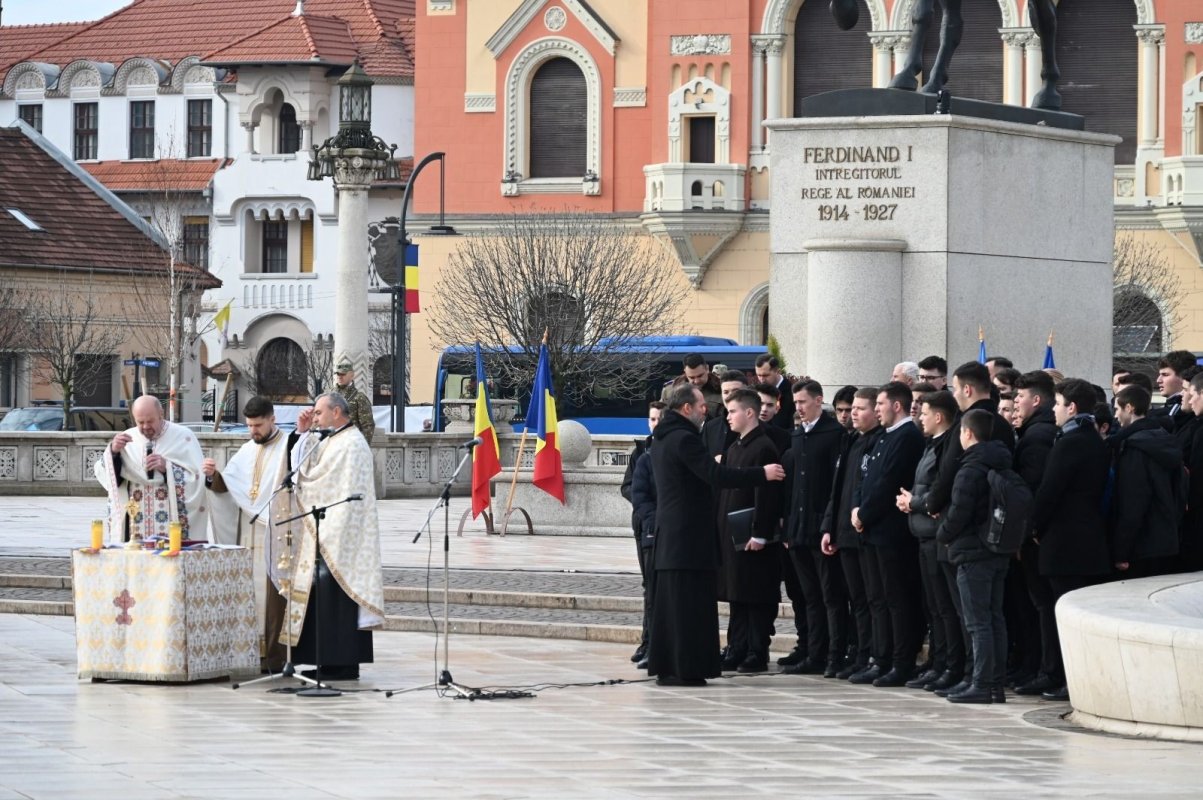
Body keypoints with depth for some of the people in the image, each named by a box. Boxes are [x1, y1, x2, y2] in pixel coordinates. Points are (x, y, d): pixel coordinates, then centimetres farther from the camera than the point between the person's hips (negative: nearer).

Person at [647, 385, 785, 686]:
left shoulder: (662, 438, 15)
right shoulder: (683, 438, -16)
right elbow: (716, 476, -22)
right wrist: (762, 474, -18)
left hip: (669, 532, 10)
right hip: (689, 534, -10)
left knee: (669, 601, 12)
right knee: (689, 602, -8)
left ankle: (664, 665, 15)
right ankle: (686, 669, -9)